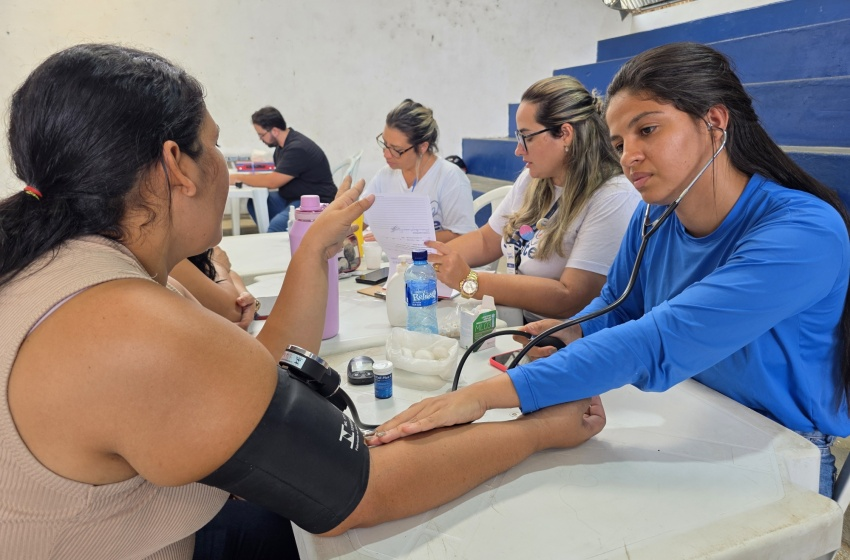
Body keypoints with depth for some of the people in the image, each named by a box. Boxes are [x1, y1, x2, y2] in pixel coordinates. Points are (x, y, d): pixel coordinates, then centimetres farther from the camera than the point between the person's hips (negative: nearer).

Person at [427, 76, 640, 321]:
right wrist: (431, 257, -2)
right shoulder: (532, 179, 7)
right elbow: (486, 241, 15)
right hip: (517, 327, 7)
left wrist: (469, 281, -25)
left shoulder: (614, 199, -19)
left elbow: (571, 298, -25)